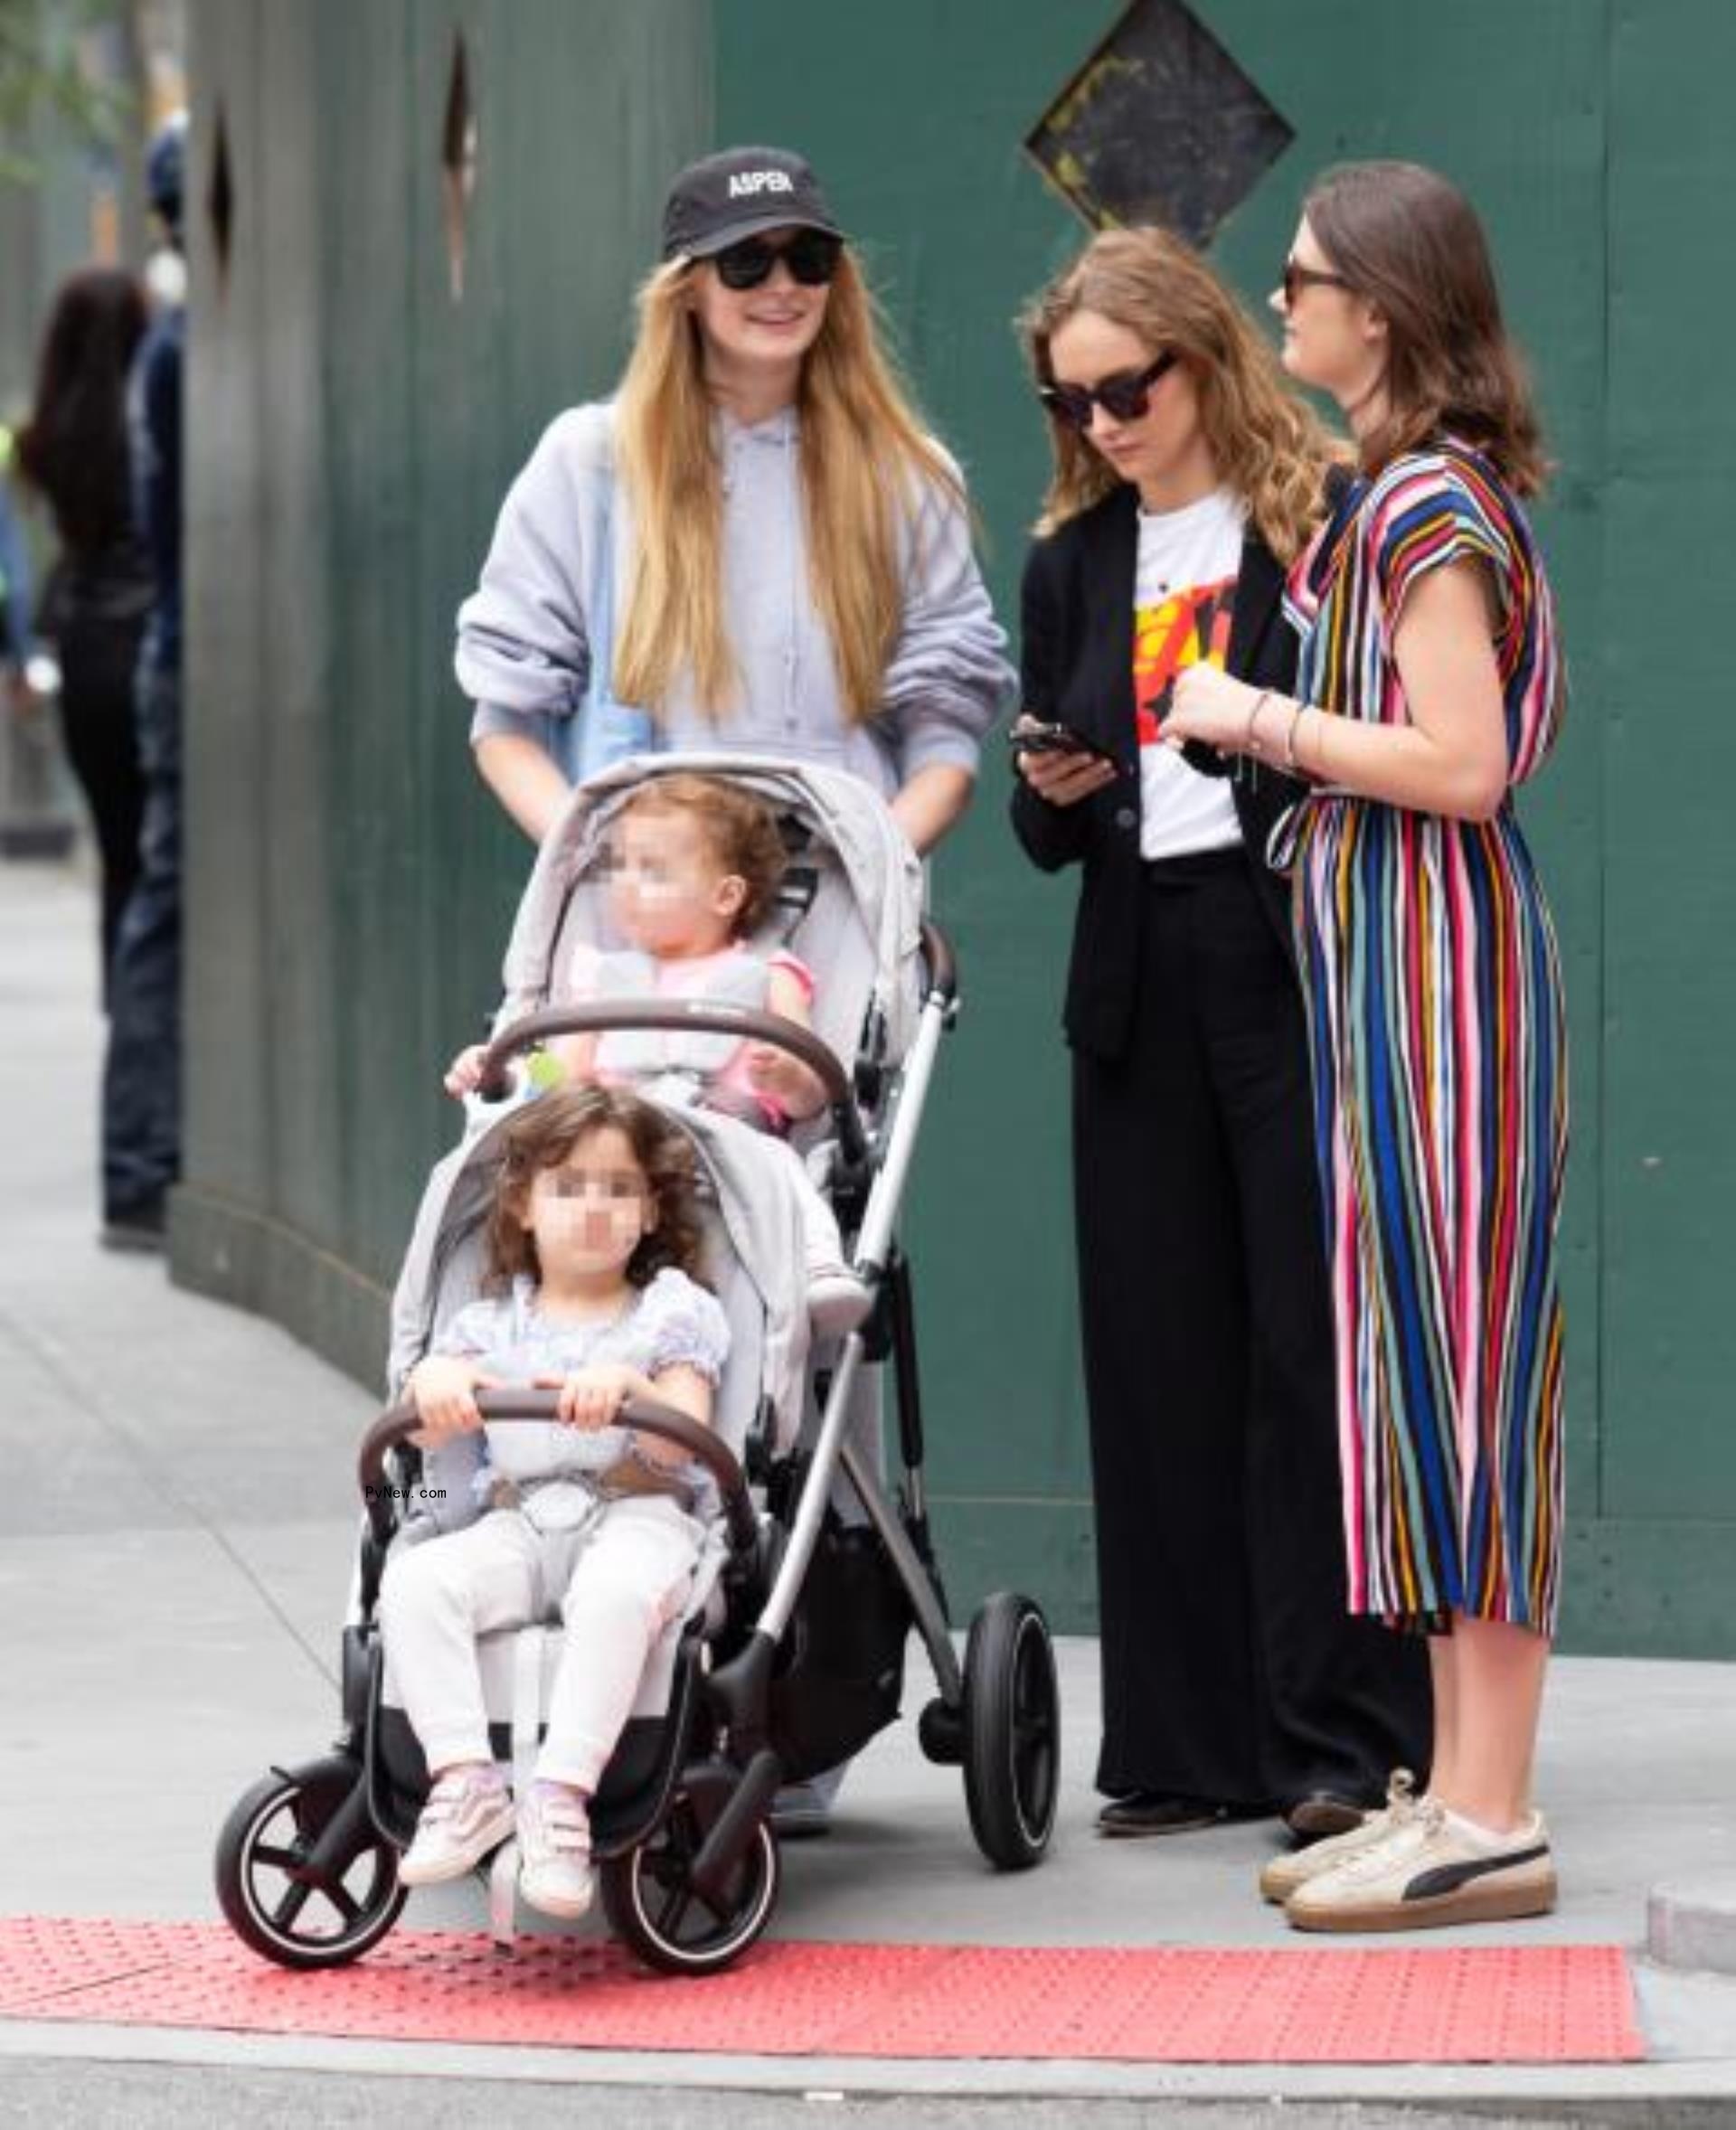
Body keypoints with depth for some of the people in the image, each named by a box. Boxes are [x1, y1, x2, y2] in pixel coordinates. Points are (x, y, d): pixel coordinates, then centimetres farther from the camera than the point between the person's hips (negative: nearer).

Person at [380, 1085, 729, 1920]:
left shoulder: (673, 1311, 11)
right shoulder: (492, 1322, 19)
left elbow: (682, 1440, -5)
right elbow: (427, 1429, 3)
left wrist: (629, 1386, -26)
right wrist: (436, 1382, -22)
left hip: (638, 1515, -3)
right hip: (517, 1523, 3)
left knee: (617, 1591, -39)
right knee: (415, 1580, -27)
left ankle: (563, 1796, -43)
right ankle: (465, 1781, -34)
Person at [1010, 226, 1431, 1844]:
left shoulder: (1323, 524, -1)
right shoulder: (1073, 563, 15)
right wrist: (1051, 790, -3)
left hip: (1292, 965, -5)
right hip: (1141, 983, 5)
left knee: (1311, 1345, -6)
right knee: (1157, 1358, 4)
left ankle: (1344, 1733, -2)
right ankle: (1194, 1743, 9)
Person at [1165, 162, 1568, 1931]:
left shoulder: (1429, 501, -14)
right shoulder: (1405, 491, 16)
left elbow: (1459, 761, -22)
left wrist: (1261, 718, -12)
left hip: (1436, 953, -10)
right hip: (1384, 950, 10)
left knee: (1449, 1350, -8)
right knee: (1419, 1357, 10)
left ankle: (1490, 1825, -7)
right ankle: (1458, 1794, 14)